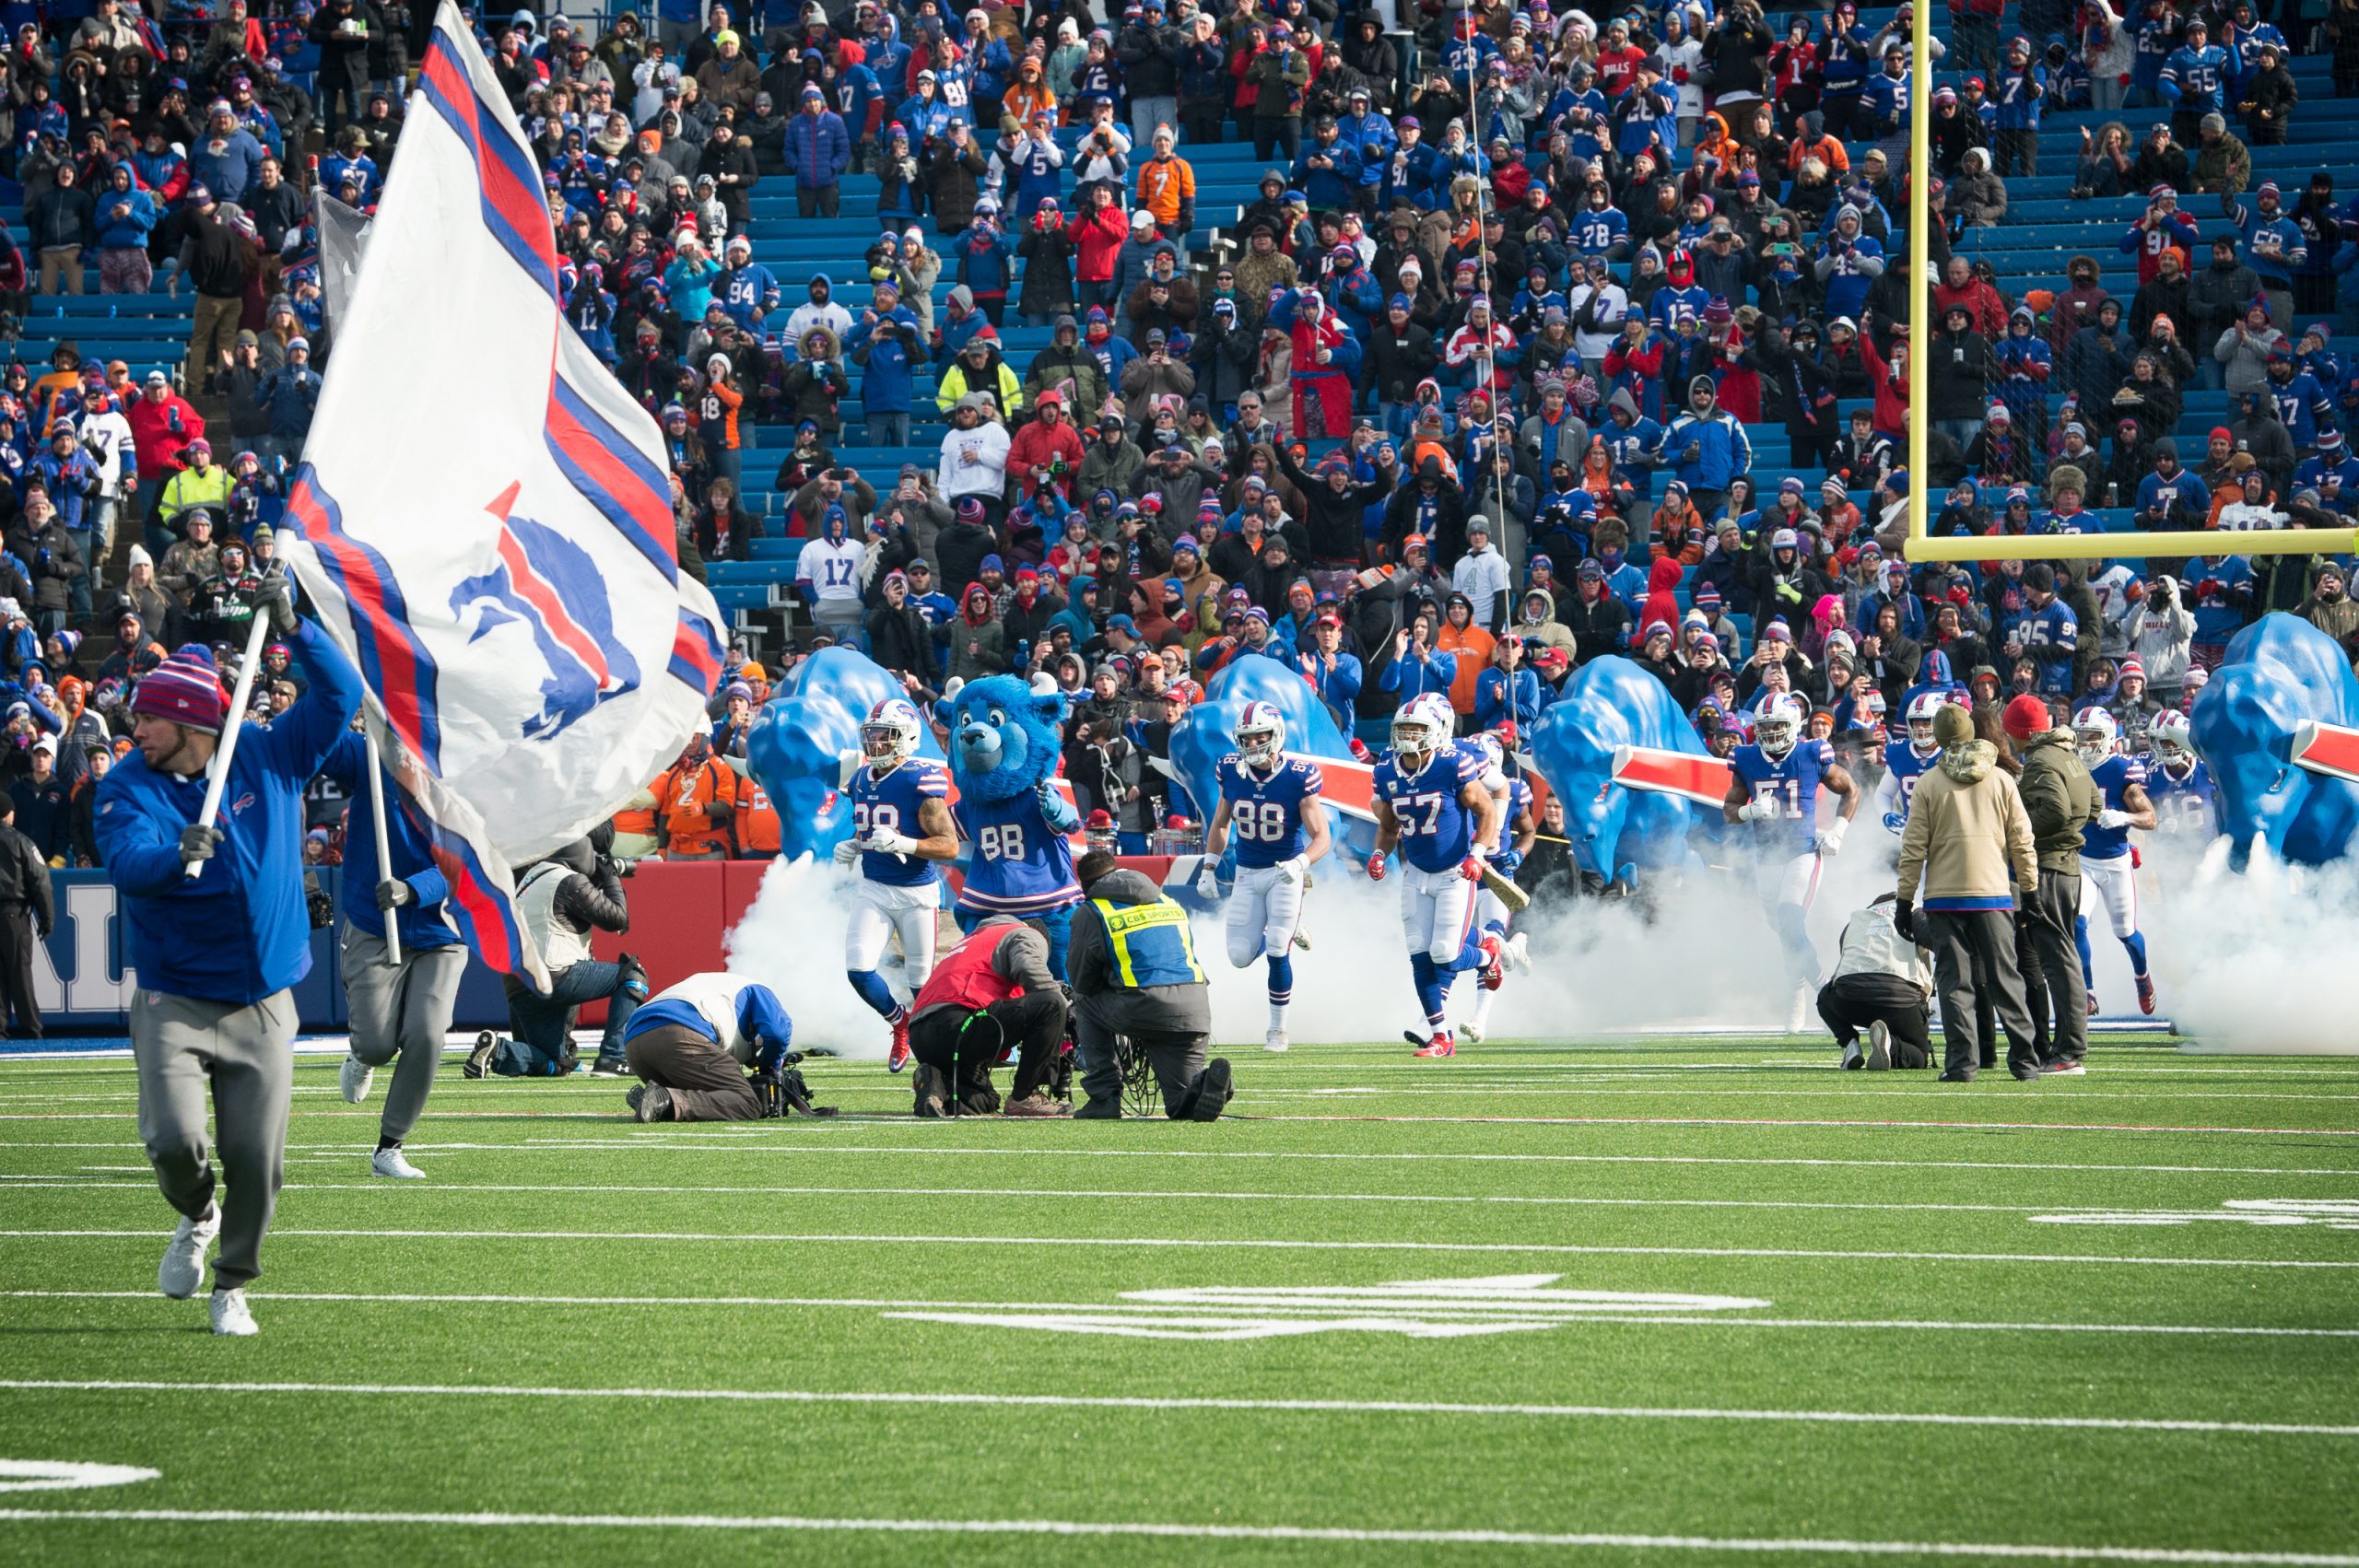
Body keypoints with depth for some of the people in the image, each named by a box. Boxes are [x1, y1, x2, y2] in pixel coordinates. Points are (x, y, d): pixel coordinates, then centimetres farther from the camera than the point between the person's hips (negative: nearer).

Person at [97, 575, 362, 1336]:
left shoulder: (269, 758, 1)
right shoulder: (129, 786, -4)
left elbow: (339, 695, 0)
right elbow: (127, 863, -22)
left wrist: (292, 628, -13)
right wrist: (178, 853, -42)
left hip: (263, 1007, 1)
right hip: (175, 1005, -1)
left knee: (256, 1156, -3)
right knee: (174, 1138, -17)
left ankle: (232, 1285, 18)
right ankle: (197, 1216, 18)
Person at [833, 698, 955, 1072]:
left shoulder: (921, 781, -15)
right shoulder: (863, 779, 7)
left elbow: (950, 845, -17)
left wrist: (902, 843, -30)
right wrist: (852, 847, 1)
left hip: (916, 891, -5)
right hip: (874, 888, 5)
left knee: (922, 979, 2)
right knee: (858, 970, -8)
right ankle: (899, 1021, 19)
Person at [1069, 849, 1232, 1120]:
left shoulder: (1090, 913, 9)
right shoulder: (1169, 903, 26)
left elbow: (1083, 982, 13)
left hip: (1143, 1009, -5)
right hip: (1195, 1011, 5)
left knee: (1085, 1004, 27)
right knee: (1184, 1106, 15)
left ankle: (1104, 1098, 16)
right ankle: (1207, 1082, -21)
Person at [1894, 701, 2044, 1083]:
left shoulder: (1929, 784, -3)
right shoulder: (2000, 780, 2)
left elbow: (1913, 849, -3)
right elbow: (2021, 841, 5)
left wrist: (1904, 901, 3)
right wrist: (2029, 891, 14)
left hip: (1944, 896, -2)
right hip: (1993, 894, 2)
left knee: (1954, 982, 1)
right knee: (2004, 980, 8)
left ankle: (1961, 1062, -5)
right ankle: (2024, 1061, 7)